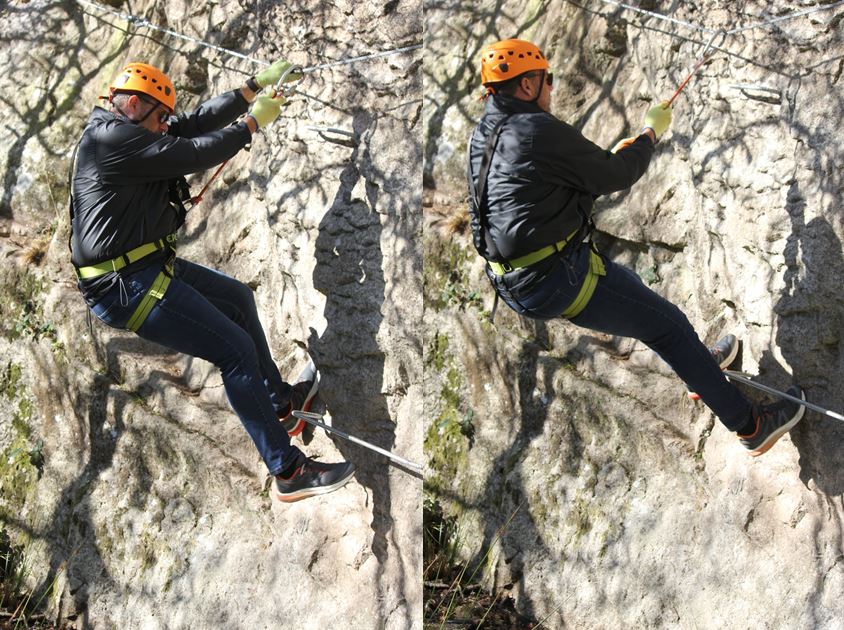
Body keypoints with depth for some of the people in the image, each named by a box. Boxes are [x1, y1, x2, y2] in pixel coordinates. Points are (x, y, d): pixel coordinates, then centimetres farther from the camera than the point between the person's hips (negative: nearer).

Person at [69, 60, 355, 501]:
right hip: (127, 286, -11)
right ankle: (288, 473, -8)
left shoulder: (124, 131, 12)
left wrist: (255, 86, 9)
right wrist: (252, 124, -6)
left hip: (150, 267, 11)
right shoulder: (111, 138, -19)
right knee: (236, 349, -12)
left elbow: (196, 123, 11)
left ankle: (280, 403, 40)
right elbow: (193, 153, -19)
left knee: (239, 298, 26)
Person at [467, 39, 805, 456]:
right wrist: (650, 133, 9)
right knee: (667, 323, 5)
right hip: (560, 280, -9)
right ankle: (750, 426, 13)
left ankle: (698, 367, 49)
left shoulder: (480, 138, 9)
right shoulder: (540, 131, -19)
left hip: (512, 284, 9)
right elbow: (616, 176, -9)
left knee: (632, 292, 32)